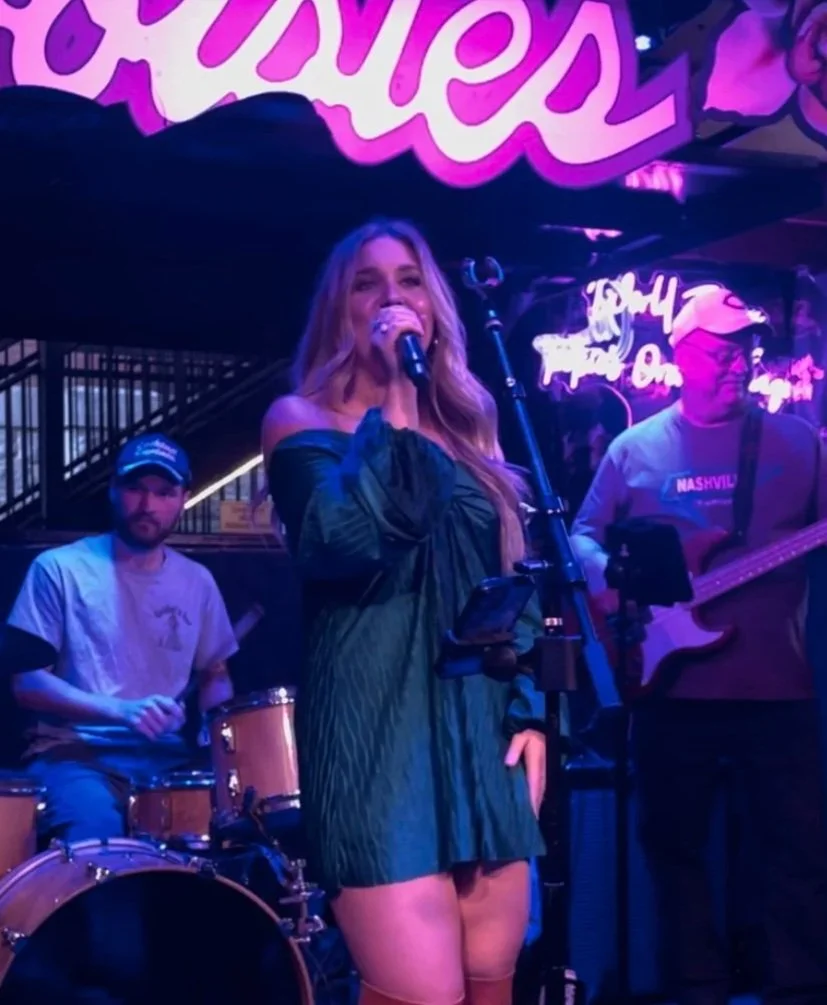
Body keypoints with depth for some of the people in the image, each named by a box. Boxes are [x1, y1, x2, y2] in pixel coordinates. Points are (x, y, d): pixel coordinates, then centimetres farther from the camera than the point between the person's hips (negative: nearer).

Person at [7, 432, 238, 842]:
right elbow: (27, 682, -6)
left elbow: (214, 676, 21)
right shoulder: (60, 569, -2)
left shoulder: (197, 582, 11)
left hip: (166, 756, 4)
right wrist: (122, 710, -21)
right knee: (94, 834, -35)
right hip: (77, 753, -4)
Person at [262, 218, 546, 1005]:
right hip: (379, 735, -6)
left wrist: (530, 711, 10)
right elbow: (344, 544, -20)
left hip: (484, 732, 6)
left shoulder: (466, 430, 17)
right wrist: (391, 402, -15)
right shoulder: (304, 420, 0)